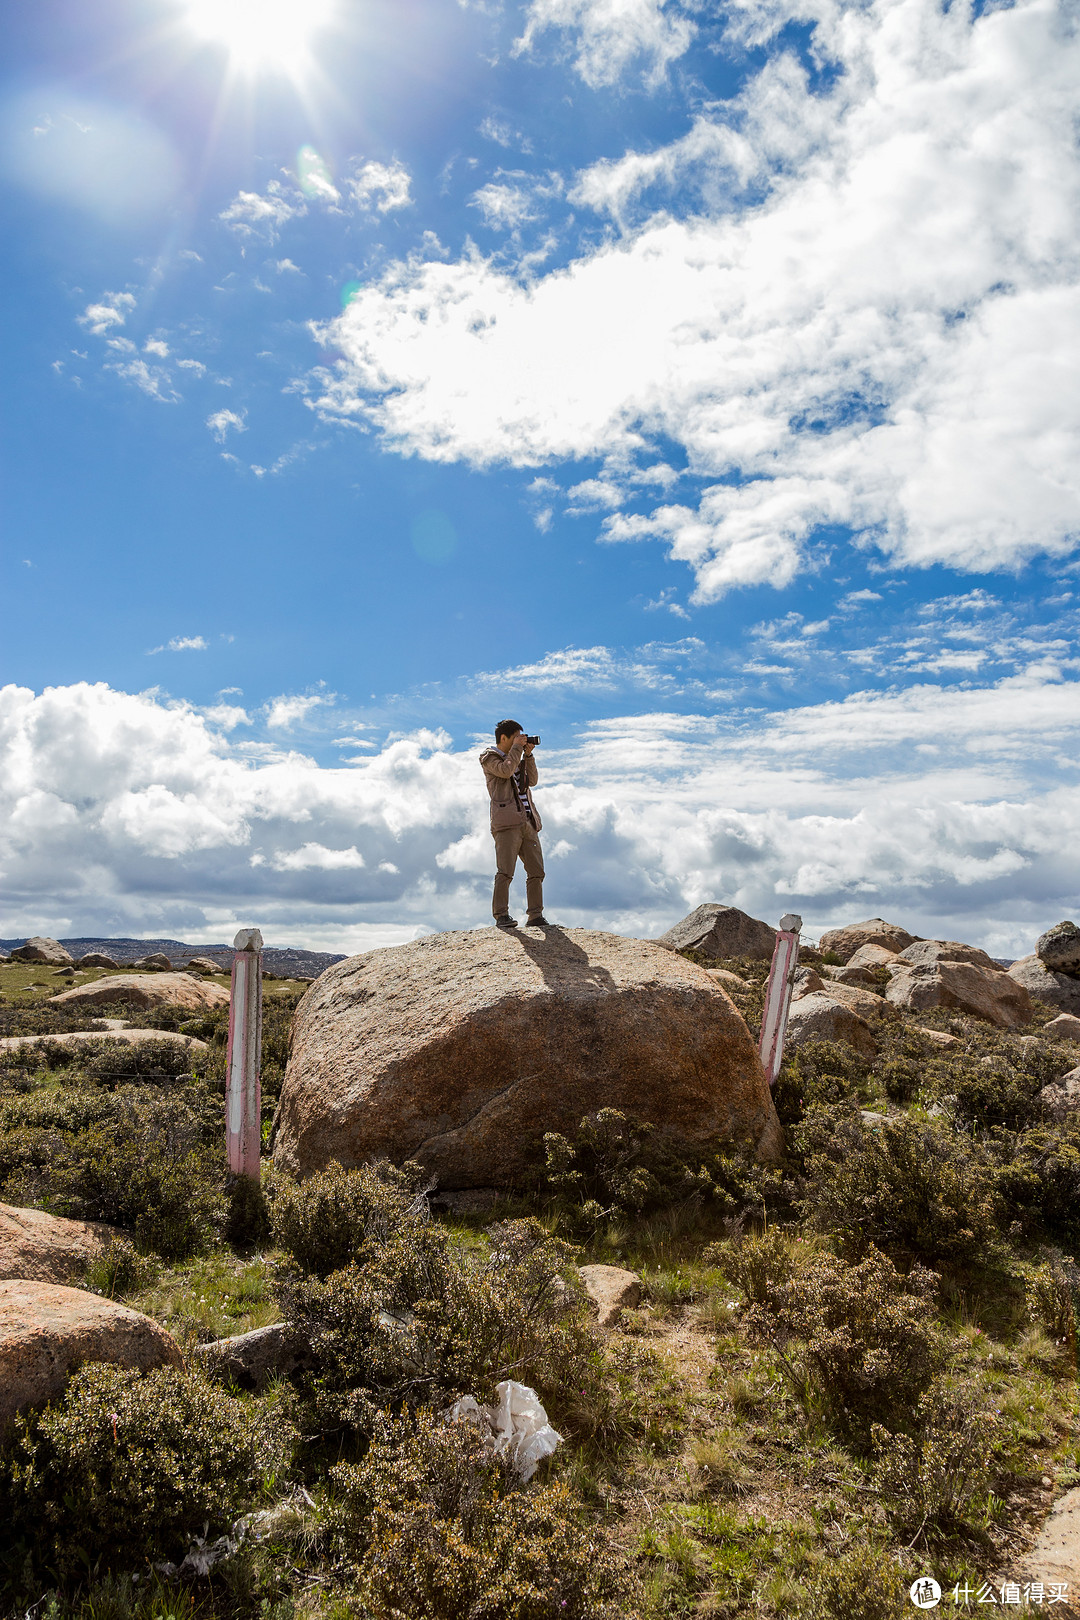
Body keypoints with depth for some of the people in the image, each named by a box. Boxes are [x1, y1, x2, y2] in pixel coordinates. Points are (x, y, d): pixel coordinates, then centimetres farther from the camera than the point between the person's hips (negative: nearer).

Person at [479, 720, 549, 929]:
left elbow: (532, 781, 17)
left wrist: (528, 755, 10)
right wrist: (517, 748, -4)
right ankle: (501, 916, -12)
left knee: (536, 871, 2)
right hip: (507, 824, -7)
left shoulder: (515, 758, 27)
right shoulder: (489, 757, 5)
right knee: (505, 872, -14)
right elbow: (506, 770, -15)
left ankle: (535, 916, 4)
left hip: (528, 823, 7)